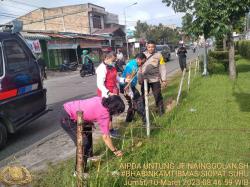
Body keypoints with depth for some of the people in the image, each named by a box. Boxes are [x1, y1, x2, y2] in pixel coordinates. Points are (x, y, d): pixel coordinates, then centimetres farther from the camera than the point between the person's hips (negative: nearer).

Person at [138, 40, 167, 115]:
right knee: (144, 96, 11)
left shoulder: (158, 55, -2)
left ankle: (161, 111, 18)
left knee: (158, 96, 1)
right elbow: (139, 67, 5)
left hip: (155, 79, -1)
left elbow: (162, 68, 0)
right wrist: (140, 79, 5)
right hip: (145, 79, 2)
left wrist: (164, 79, -2)